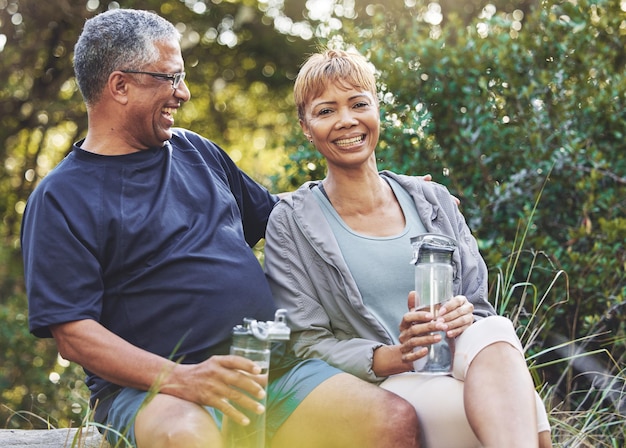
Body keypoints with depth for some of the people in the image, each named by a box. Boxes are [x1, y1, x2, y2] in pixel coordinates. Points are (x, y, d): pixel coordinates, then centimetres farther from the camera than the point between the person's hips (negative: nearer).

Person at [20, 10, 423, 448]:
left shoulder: (195, 150, 18)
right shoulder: (61, 198, -1)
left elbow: (274, 213, 33)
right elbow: (72, 333, -10)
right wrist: (180, 379, -25)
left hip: (272, 369, 6)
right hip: (151, 387, -5)